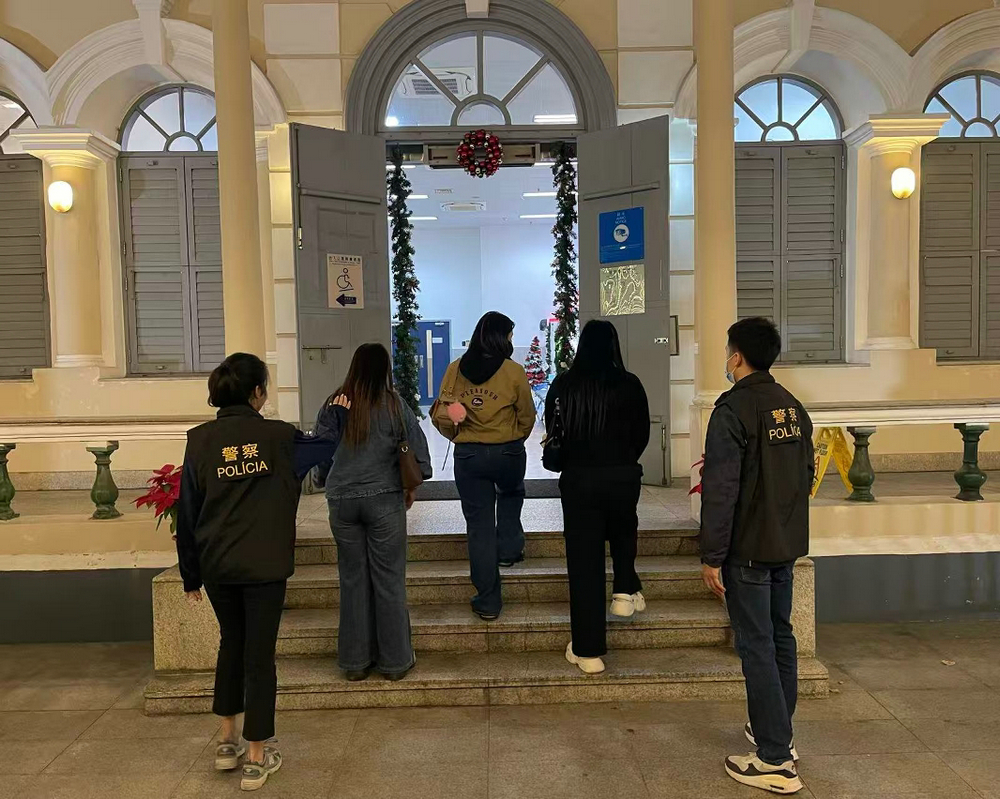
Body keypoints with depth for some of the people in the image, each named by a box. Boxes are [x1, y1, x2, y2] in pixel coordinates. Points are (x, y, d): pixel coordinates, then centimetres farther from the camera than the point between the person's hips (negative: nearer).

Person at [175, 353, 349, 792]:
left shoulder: (200, 440, -3)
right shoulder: (277, 435, -9)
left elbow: (188, 512, 1)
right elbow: (326, 446, 9)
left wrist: (190, 574, 11)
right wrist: (338, 414, 30)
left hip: (217, 566, 3)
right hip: (264, 566, -3)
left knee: (231, 644, 24)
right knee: (259, 655, 8)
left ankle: (227, 742, 34)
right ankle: (256, 758, 18)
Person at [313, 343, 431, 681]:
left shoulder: (332, 406, 0)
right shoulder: (394, 405, -6)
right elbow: (417, 448, -2)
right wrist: (411, 486, 12)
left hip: (341, 499, 3)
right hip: (384, 498, -2)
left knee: (353, 578, 11)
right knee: (389, 578, 6)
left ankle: (355, 660, 21)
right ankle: (394, 660, 16)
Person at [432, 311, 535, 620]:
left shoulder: (455, 370, -3)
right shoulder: (514, 372, -9)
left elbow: (441, 415, -1)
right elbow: (527, 417, 0)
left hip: (467, 456, 1)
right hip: (508, 453, -1)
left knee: (479, 525, 9)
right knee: (511, 495, 34)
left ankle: (488, 601, 15)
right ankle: (509, 550, 28)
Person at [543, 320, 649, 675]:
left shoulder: (562, 385, -3)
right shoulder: (629, 384, -5)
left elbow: (551, 433, 6)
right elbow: (642, 434, 4)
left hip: (578, 479, 0)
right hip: (624, 476, 0)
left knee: (584, 562, 6)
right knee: (623, 533, 33)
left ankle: (588, 650, 10)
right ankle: (626, 591, 25)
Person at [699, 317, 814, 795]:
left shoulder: (733, 409, -18)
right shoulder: (792, 407, 7)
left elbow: (720, 489, -21)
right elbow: (805, 472, 15)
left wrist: (711, 556, -16)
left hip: (748, 549, -8)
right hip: (787, 544, 8)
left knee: (757, 647, -1)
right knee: (780, 637, 19)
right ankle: (778, 733, 34)